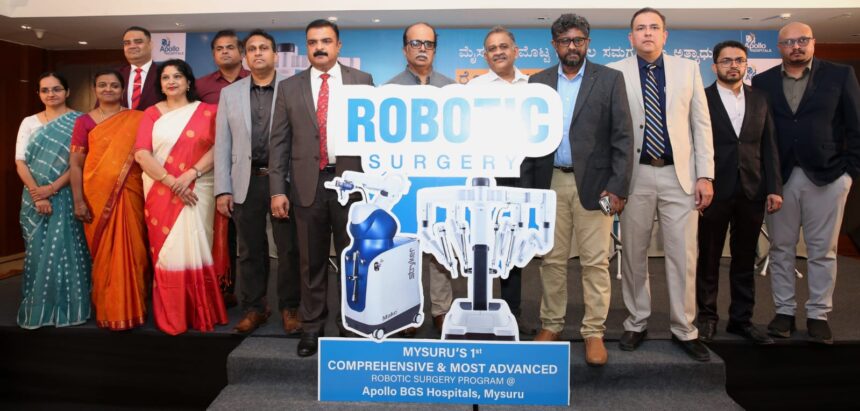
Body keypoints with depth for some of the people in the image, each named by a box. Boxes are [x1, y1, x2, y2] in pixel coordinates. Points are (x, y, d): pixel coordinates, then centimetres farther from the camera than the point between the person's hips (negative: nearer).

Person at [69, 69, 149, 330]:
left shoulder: (137, 119, 5)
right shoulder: (85, 121, 4)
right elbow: (75, 164, 1)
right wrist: (78, 201, -7)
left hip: (130, 195, 0)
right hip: (97, 195, 0)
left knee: (130, 250, 0)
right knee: (104, 254, 5)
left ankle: (130, 309, 13)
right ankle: (108, 311, 17)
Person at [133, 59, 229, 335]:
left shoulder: (207, 112, 7)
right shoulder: (152, 114, 10)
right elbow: (141, 153, -2)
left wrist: (191, 173, -17)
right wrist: (172, 182, -13)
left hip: (198, 191, -1)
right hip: (161, 193, 1)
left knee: (196, 250, -2)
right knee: (166, 252, 1)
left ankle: (201, 314, 9)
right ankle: (170, 317, 11)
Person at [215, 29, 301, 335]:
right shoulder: (230, 93, 10)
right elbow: (222, 144, 7)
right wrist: (223, 189, 0)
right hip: (246, 182, 3)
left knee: (289, 249, 4)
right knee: (250, 251, 11)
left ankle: (289, 308, 20)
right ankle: (254, 308, 24)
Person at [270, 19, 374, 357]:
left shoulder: (362, 81, 5)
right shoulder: (289, 87, 8)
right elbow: (279, 142, 6)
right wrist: (277, 190, -2)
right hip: (307, 185, 1)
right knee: (311, 262, 9)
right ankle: (312, 328, 22)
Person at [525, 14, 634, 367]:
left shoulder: (610, 79, 2)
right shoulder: (539, 82, 9)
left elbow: (623, 137, -3)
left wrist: (617, 187, -10)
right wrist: (528, 187, 3)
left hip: (593, 183, -2)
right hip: (550, 183, 3)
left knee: (596, 261, 1)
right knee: (551, 259, 8)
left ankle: (594, 332, 12)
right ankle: (551, 325, 21)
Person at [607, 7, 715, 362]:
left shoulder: (688, 69, 8)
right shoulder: (615, 73, 1)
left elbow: (701, 125, 7)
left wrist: (705, 175, 0)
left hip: (680, 176, 1)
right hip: (635, 176, -1)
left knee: (683, 256, 4)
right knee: (633, 255, 9)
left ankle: (684, 330, 19)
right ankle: (637, 323, 24)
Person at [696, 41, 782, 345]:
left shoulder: (759, 99, 10)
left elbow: (768, 146, 9)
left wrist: (774, 188, 3)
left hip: (751, 192, 4)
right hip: (715, 191, -4)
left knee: (745, 259, 11)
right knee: (709, 258, 7)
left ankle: (741, 319, 23)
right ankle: (707, 317, 20)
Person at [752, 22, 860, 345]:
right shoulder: (763, 82, 5)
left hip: (827, 176, -1)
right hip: (779, 177, 1)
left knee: (822, 250, 6)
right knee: (781, 248, 8)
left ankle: (818, 315, 17)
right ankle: (784, 311, 19)